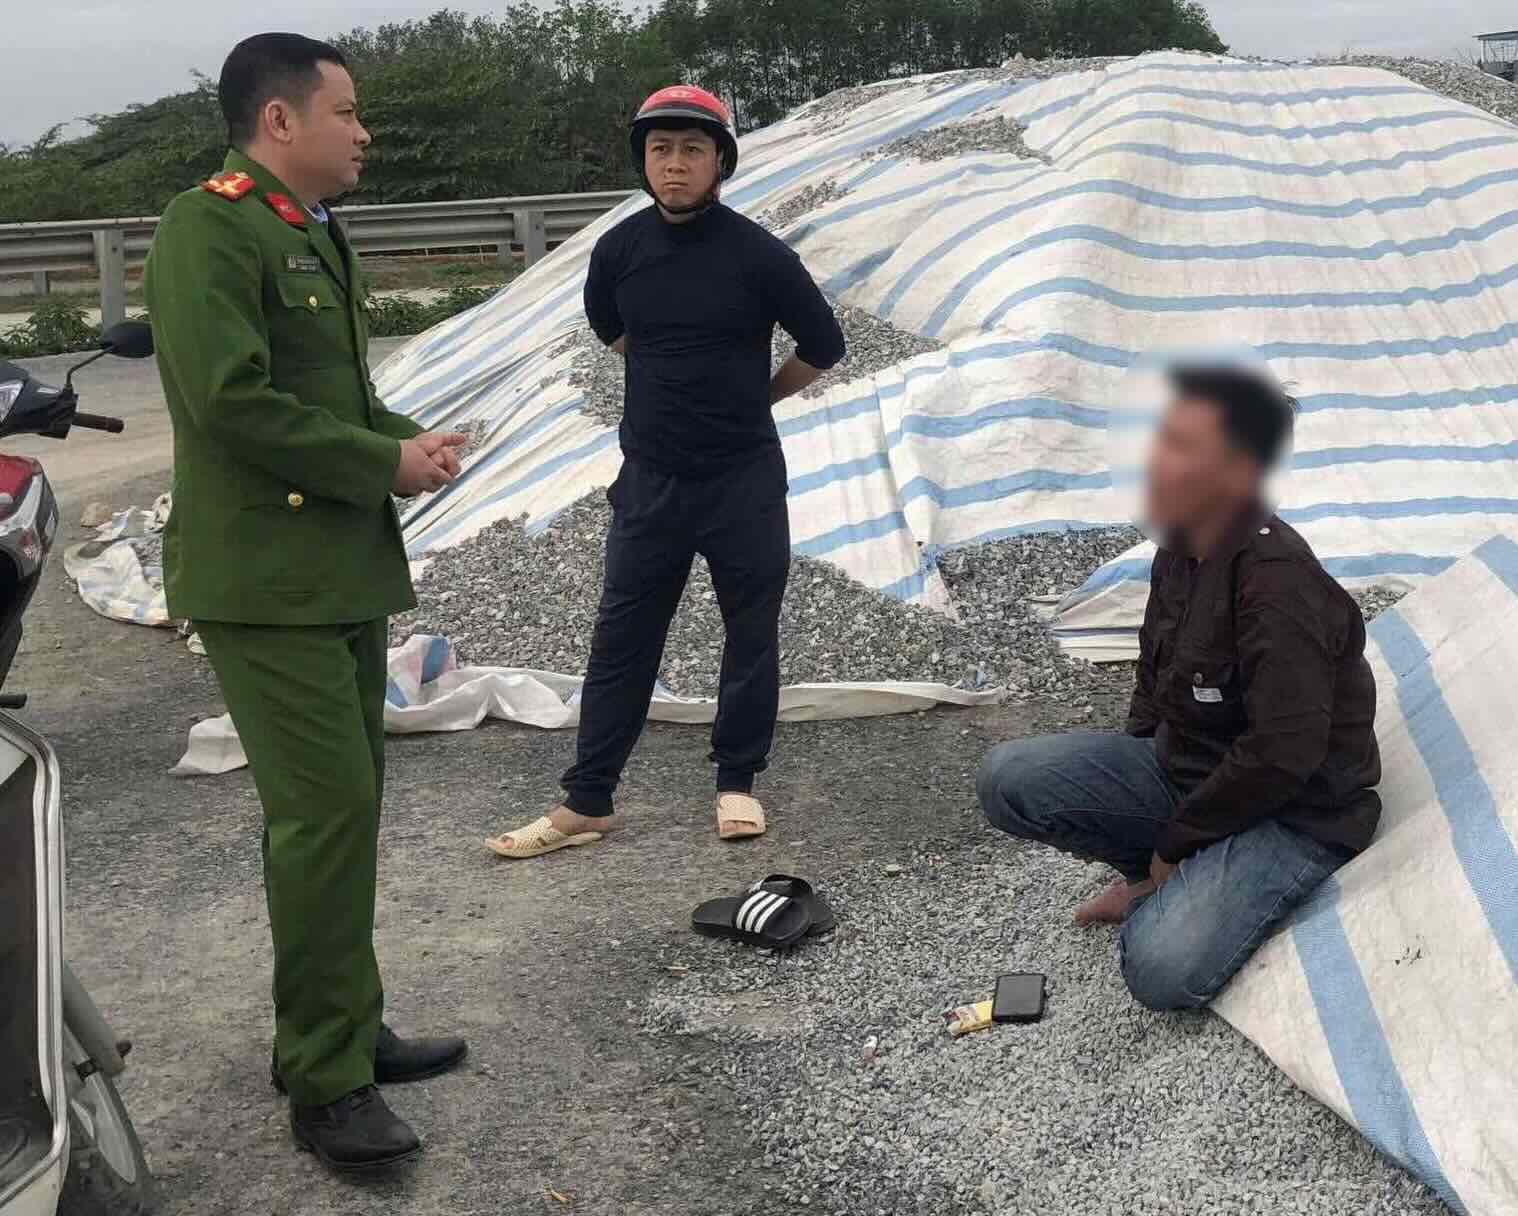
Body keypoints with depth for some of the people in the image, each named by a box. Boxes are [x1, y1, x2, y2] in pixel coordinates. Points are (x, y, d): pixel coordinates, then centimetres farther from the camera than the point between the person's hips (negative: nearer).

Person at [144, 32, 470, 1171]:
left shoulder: (315, 234, 19)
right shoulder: (209, 229, -13)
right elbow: (234, 402, -23)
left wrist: (412, 438, 6)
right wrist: (386, 463, -15)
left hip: (347, 569, 10)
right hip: (267, 578, -10)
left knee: (344, 804, 14)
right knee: (327, 811, -11)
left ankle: (344, 1027, 27)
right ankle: (326, 1084, -1)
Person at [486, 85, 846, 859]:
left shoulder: (757, 255, -12)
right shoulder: (619, 250, -3)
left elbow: (823, 346, 2)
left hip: (745, 481, -2)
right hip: (650, 480, 2)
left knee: (751, 636, 8)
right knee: (621, 642, 5)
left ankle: (737, 783, 25)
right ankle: (587, 802, 13)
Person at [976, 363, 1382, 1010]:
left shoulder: (1278, 581, -29)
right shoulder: (1180, 552, 0)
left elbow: (1283, 755, -29)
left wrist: (1174, 841, -17)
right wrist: (1129, 779, 9)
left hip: (1292, 812, -8)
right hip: (1181, 767, 8)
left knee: (1163, 972, -29)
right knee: (1007, 778, -10)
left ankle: (1175, 878, 4)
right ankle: (1157, 876, 7)